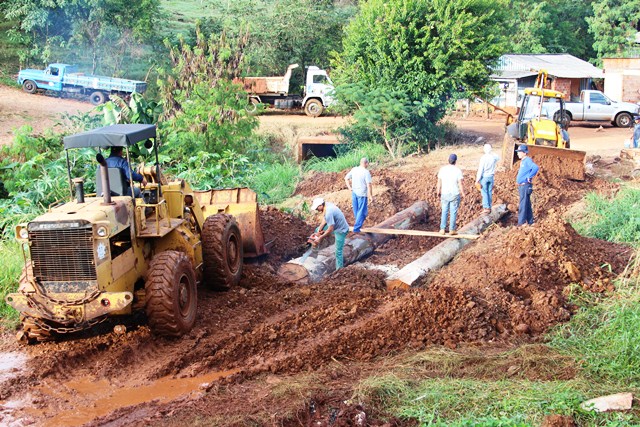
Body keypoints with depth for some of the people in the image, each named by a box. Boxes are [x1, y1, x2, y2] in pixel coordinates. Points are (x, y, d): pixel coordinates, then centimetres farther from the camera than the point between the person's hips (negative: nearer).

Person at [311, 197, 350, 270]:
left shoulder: (329, 212, -35)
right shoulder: (326, 205, -9)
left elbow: (330, 230, -30)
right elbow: (324, 219, 5)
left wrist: (320, 238, -21)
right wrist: (319, 230, -1)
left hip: (341, 230, -10)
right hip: (335, 225, 10)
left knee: (338, 252, -7)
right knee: (317, 230, 15)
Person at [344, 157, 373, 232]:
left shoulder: (354, 169, 2)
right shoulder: (366, 172, -16)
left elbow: (346, 178, 10)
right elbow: (369, 185, -18)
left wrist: (349, 187, 11)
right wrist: (371, 196, -13)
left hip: (354, 193, 6)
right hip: (362, 194, -6)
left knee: (356, 210, 19)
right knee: (362, 211, 3)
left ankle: (358, 224, 35)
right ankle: (356, 228, 1)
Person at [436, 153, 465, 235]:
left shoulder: (442, 169, -5)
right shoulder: (458, 170, -12)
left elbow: (439, 182, 0)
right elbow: (460, 183, -12)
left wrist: (438, 191, 13)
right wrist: (463, 193, 2)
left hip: (445, 194, 2)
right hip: (455, 195, -2)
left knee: (444, 212, 13)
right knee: (453, 212, 7)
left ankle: (442, 229, 12)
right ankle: (452, 230, 10)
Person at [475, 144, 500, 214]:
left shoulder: (483, 157, -16)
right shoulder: (494, 157, -1)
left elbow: (480, 169, -15)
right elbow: (498, 158, 28)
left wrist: (477, 179, -10)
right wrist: (491, 153, 18)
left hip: (484, 177, -5)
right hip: (491, 177, 5)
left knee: (484, 192, -2)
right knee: (489, 192, 12)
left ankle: (486, 207, -8)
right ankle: (489, 207, 16)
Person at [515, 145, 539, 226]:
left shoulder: (528, 160, -15)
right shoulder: (522, 161, 15)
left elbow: (536, 168, -32)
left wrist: (529, 177, -25)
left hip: (525, 186, -10)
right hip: (521, 186, 10)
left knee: (523, 205, -8)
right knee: (527, 204, 15)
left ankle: (521, 223, -7)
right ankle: (530, 221, 23)